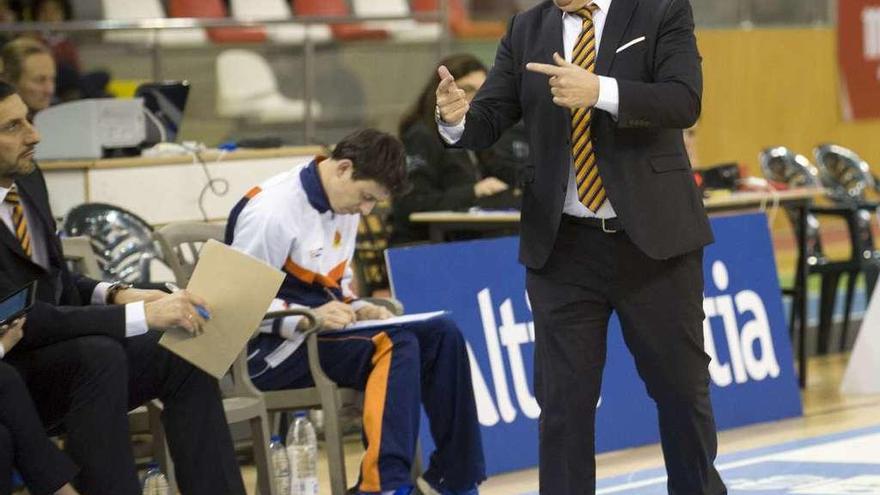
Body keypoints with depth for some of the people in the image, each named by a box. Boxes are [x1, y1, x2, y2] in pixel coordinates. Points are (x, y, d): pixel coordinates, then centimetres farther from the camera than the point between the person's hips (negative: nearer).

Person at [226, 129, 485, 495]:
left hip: (321, 331, 9)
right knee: (395, 347, -28)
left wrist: (357, 310, 0)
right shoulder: (272, 211, -18)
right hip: (270, 350, -9)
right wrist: (305, 319, -27)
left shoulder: (343, 205, 10)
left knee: (441, 335, -5)